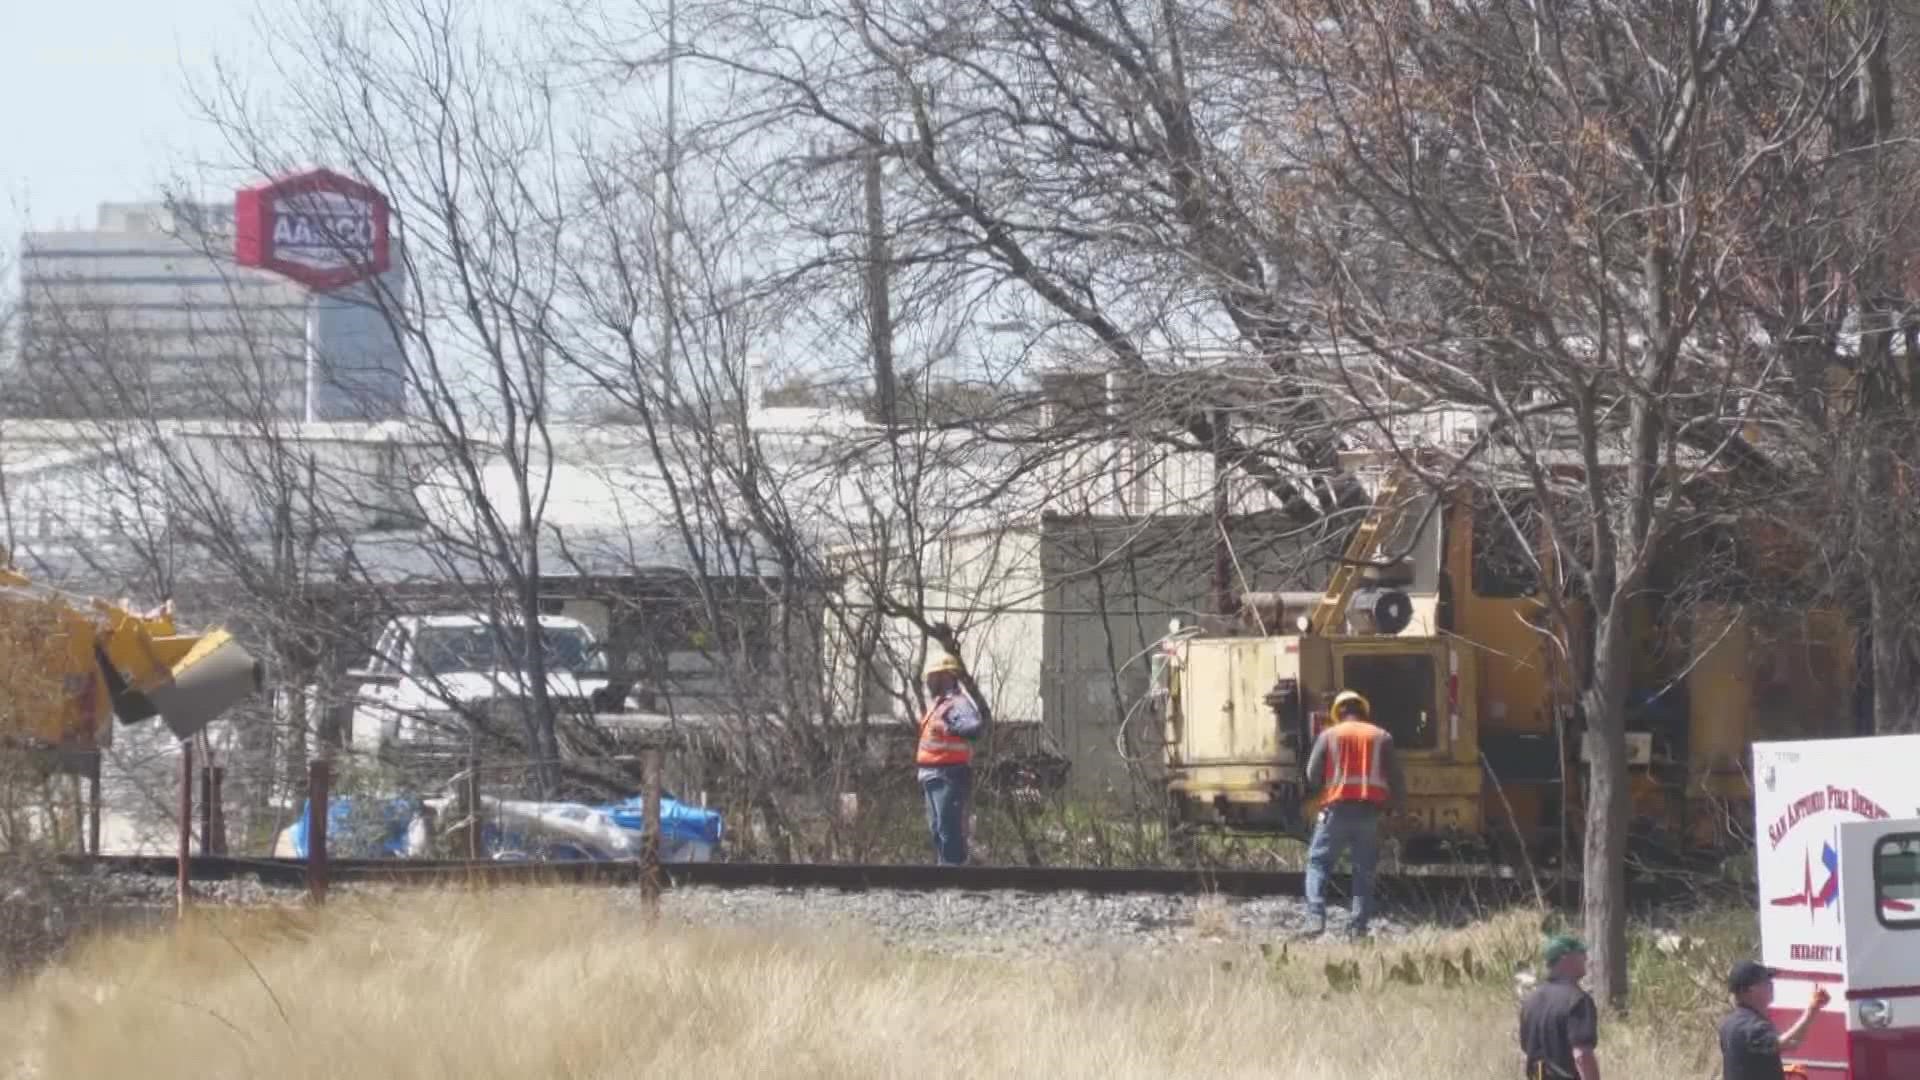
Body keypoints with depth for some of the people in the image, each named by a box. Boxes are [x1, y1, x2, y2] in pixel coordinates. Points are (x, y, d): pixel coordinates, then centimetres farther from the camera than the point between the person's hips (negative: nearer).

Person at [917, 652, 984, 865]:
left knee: (948, 826, -14)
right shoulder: (937, 703, 19)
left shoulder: (957, 703, -13)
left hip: (949, 775, -11)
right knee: (936, 827, 15)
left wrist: (950, 727, -44)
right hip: (932, 776, 11)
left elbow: (974, 728, -30)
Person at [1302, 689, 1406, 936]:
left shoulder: (1329, 735, 3)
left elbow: (1313, 775, 1)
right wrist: (1399, 805, 15)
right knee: (1364, 871, 9)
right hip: (1369, 813, 2)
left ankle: (1316, 918, -12)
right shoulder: (1381, 737, 7)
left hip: (1337, 810, -2)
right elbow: (1396, 777, 4)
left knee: (1318, 863, 5)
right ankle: (1358, 925, 2)